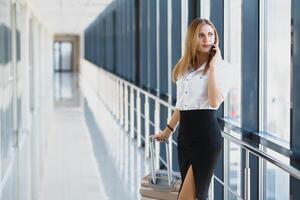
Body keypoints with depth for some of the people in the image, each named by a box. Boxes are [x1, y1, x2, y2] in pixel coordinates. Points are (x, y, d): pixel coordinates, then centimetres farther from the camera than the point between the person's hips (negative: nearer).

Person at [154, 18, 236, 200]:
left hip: (207, 135, -7)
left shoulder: (223, 67, -5)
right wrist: (168, 130, 31)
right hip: (185, 133, 7)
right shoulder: (184, 68, 14)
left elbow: (214, 101, -20)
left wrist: (213, 66, -16)